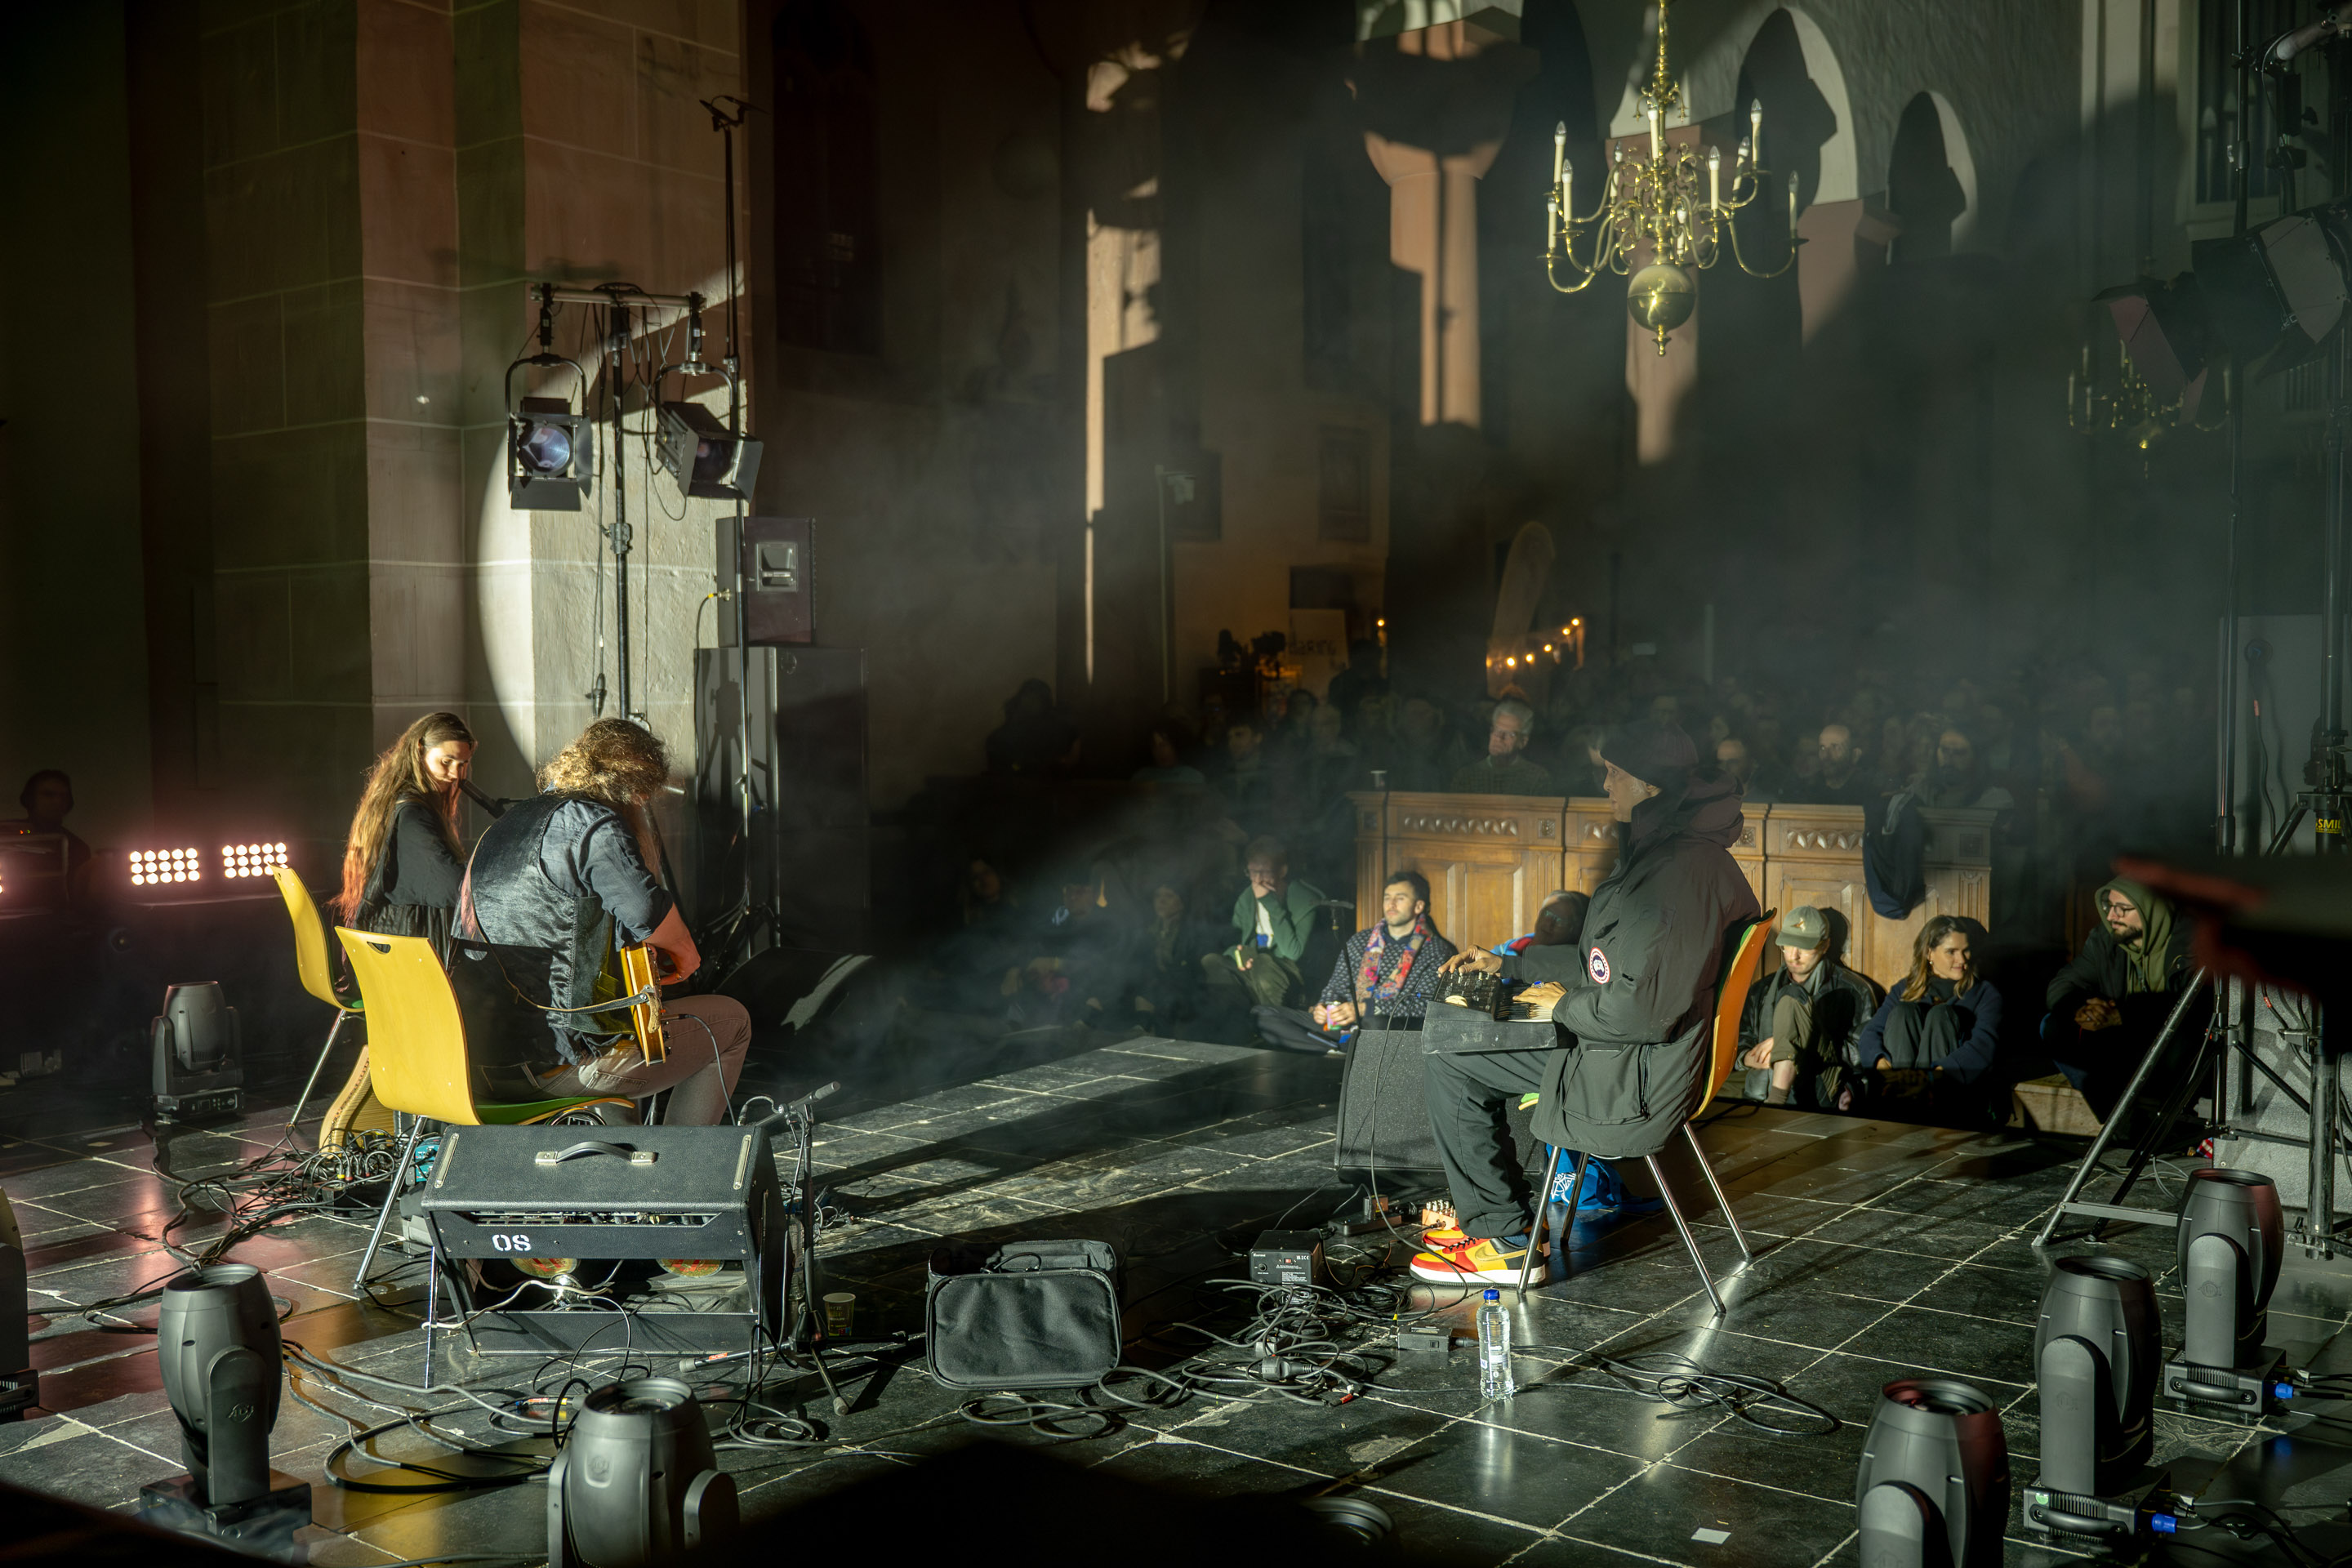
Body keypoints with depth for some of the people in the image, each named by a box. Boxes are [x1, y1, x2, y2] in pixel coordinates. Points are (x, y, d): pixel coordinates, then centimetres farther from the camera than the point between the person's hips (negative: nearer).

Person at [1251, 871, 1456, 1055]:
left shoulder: (1436, 950, 6)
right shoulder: (1360, 941, 22)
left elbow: (1424, 1003, -8)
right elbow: (1337, 987, 21)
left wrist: (1365, 1009, -18)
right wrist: (1324, 1007, -5)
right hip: (1343, 1025, 5)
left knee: (1376, 1025, -45)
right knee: (1262, 1016, -13)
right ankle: (1340, 1050, -22)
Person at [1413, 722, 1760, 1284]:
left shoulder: (1687, 869, -25)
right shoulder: (1659, 850, 10)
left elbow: (1641, 1010, -29)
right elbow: (1610, 963, 22)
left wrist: (1563, 1007, -11)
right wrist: (1509, 964, 21)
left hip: (1633, 1080, -11)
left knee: (1446, 1067, -4)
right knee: (1448, 1057, 18)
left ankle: (1503, 1242, 4)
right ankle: (1488, 1213, 25)